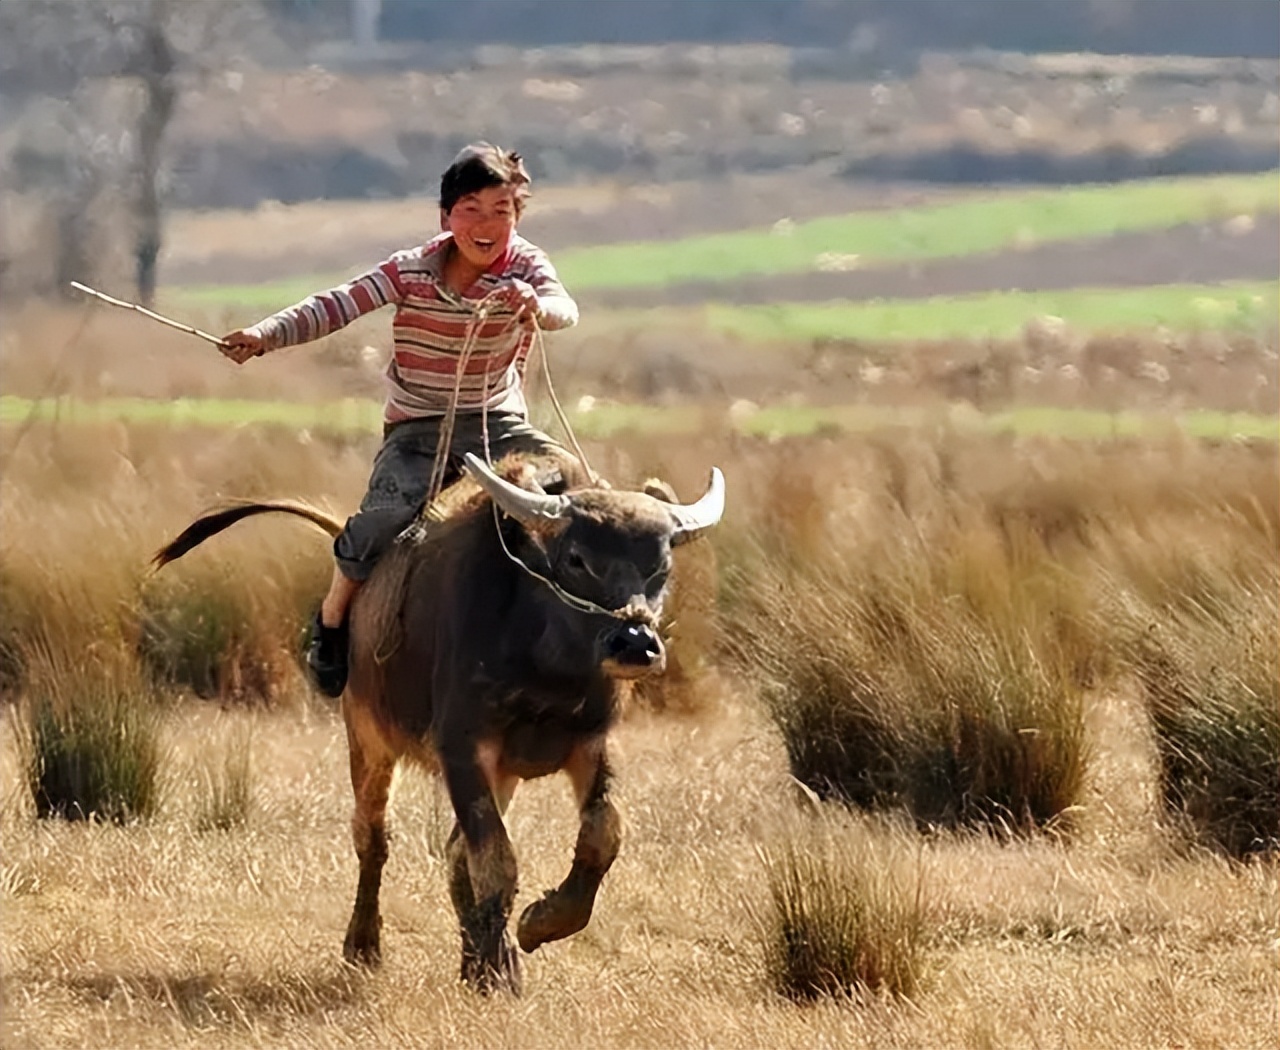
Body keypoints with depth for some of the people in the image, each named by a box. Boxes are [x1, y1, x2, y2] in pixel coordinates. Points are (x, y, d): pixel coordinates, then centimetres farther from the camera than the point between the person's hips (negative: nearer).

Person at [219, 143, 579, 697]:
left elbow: (565, 308, -27)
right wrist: (265, 335, -26)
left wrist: (536, 304, -51)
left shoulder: (526, 266, -6)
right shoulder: (412, 271, -6)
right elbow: (337, 306, -12)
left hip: (497, 425, 2)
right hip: (416, 431, -2)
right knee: (387, 515, -28)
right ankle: (331, 620, -4)